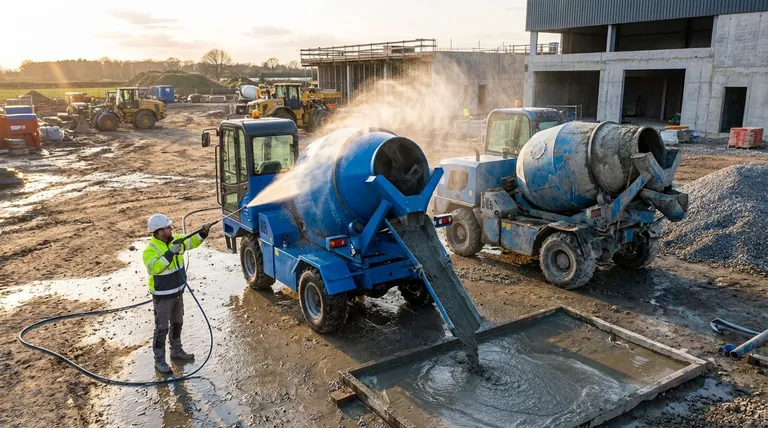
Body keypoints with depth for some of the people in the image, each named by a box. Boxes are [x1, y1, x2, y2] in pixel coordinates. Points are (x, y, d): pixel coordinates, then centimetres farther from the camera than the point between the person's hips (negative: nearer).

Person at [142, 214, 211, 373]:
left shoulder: (174, 239, -1)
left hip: (177, 292, 8)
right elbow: (155, 267, -37)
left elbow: (191, 242, 11)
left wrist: (203, 233, -6)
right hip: (162, 296, -8)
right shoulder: (150, 250, -22)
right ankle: (159, 360, 14)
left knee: (177, 323, 21)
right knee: (162, 328, 1)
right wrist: (170, 253, -40)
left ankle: (176, 351, 39)